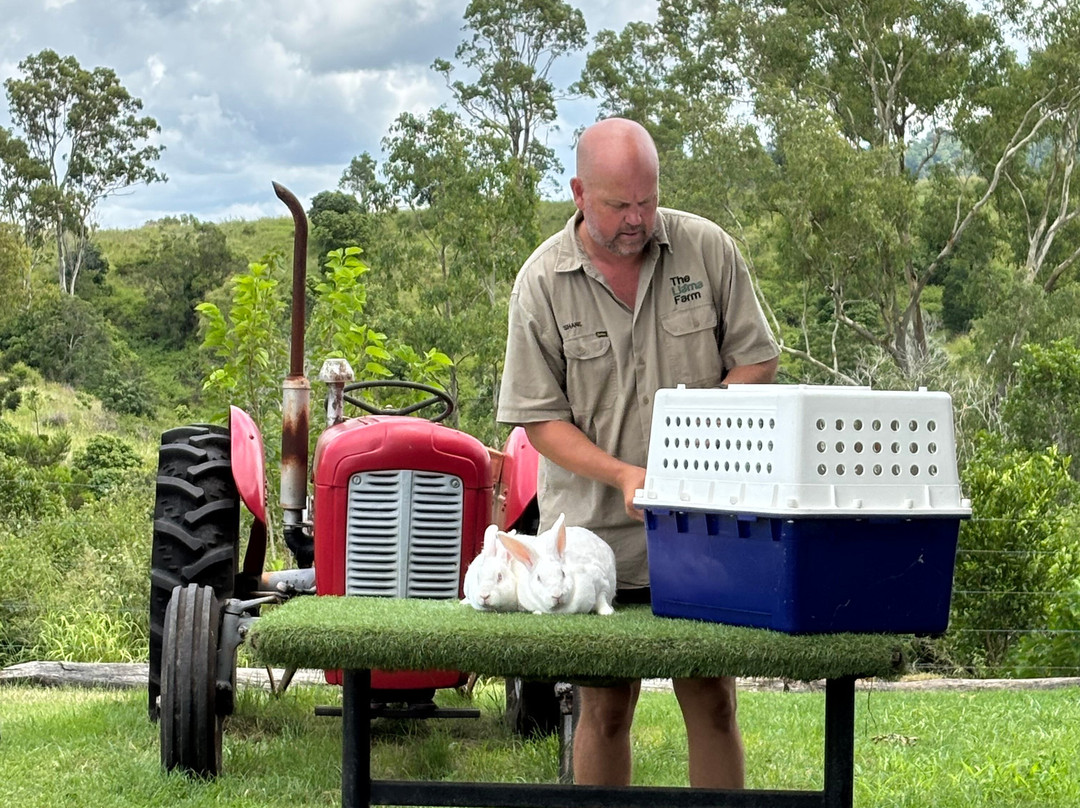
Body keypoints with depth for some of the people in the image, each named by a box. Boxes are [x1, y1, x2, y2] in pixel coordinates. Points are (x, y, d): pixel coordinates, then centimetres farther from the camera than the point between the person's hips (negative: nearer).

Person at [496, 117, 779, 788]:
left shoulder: (708, 249, -1)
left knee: (711, 700, 5)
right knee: (604, 708, 9)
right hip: (596, 530, 0)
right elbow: (539, 418, -4)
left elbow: (758, 359, 4)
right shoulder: (542, 282, -4)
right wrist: (623, 474, -19)